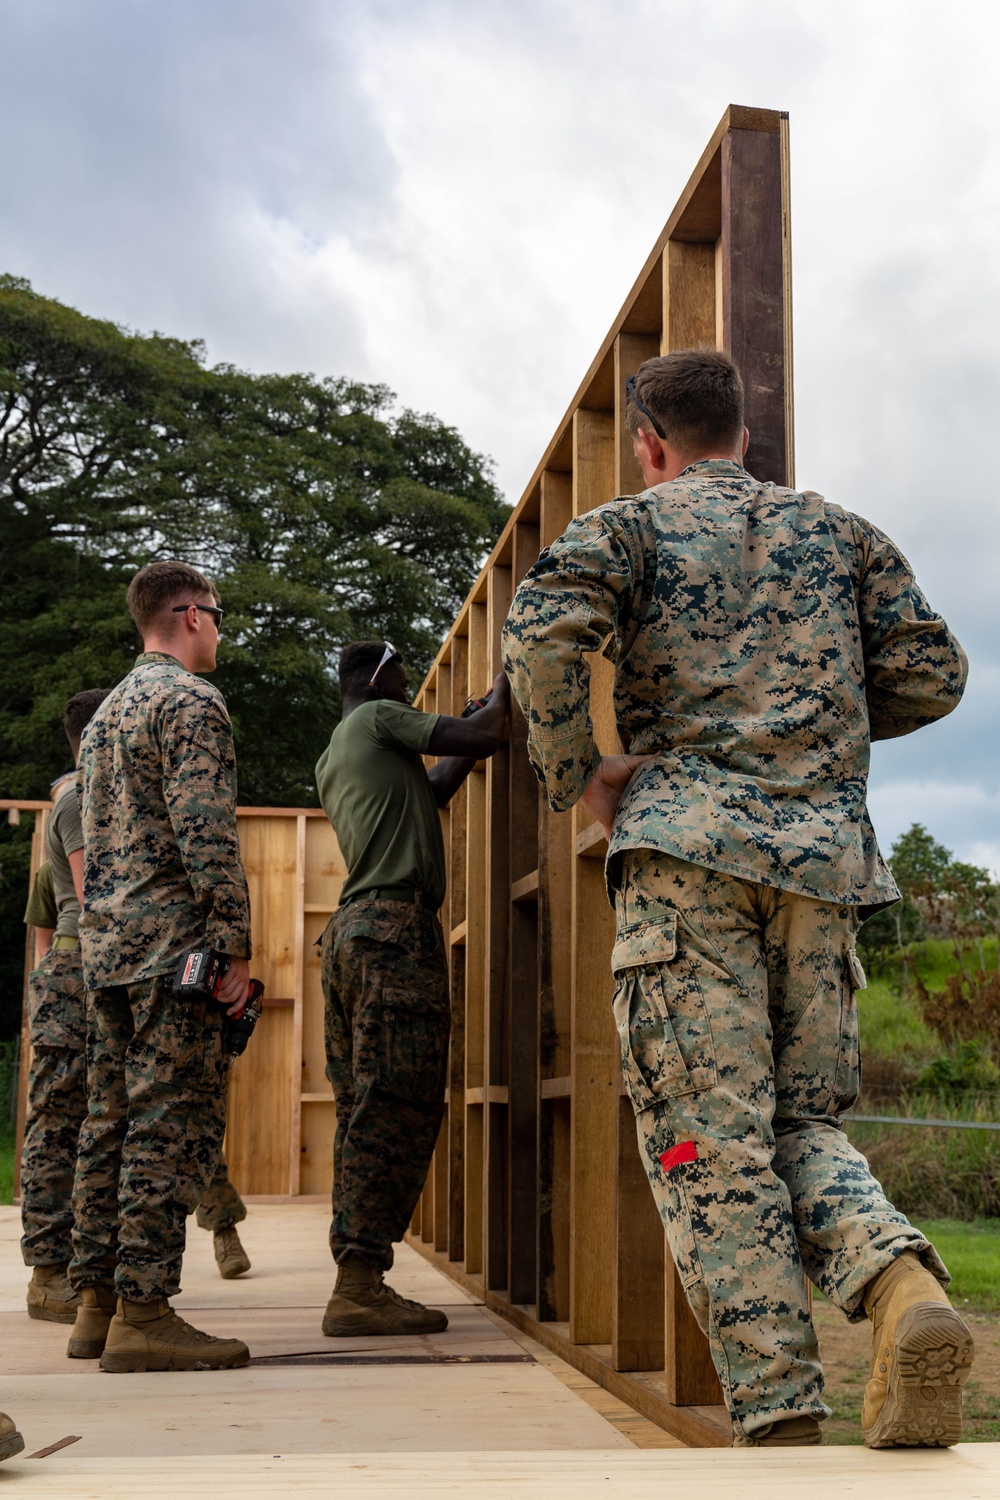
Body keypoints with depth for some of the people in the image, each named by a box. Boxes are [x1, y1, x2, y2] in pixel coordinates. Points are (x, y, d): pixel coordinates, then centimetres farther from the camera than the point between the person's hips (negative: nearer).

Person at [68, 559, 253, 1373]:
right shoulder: (191, 701, -7)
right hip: (172, 942, -9)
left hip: (105, 945, 9)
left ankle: (97, 1303, 13)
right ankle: (142, 1312, -10)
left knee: (112, 1121, 10)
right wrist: (236, 946, -16)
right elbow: (206, 833, -17)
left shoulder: (108, 710, 22)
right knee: (173, 1122, -9)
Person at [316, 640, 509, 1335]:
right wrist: (500, 695, 14)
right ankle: (358, 1288, -16)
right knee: (398, 1106, -12)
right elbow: (479, 736, -5)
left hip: (350, 930, 10)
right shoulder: (379, 717, 1)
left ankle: (357, 1280, 6)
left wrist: (466, 753, 33)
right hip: (397, 924, -10)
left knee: (365, 1107, 8)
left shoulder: (331, 759, 26)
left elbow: (422, 796, 30)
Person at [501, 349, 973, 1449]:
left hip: (688, 845, -4)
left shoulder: (629, 525, 9)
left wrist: (576, 781, 0)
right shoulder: (837, 530, 20)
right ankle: (904, 1288, -18)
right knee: (803, 1122, 11)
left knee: (709, 1141, -3)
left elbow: (543, 632, -11)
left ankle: (779, 1418, -8)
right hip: (824, 854, 4)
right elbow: (932, 674, 14)